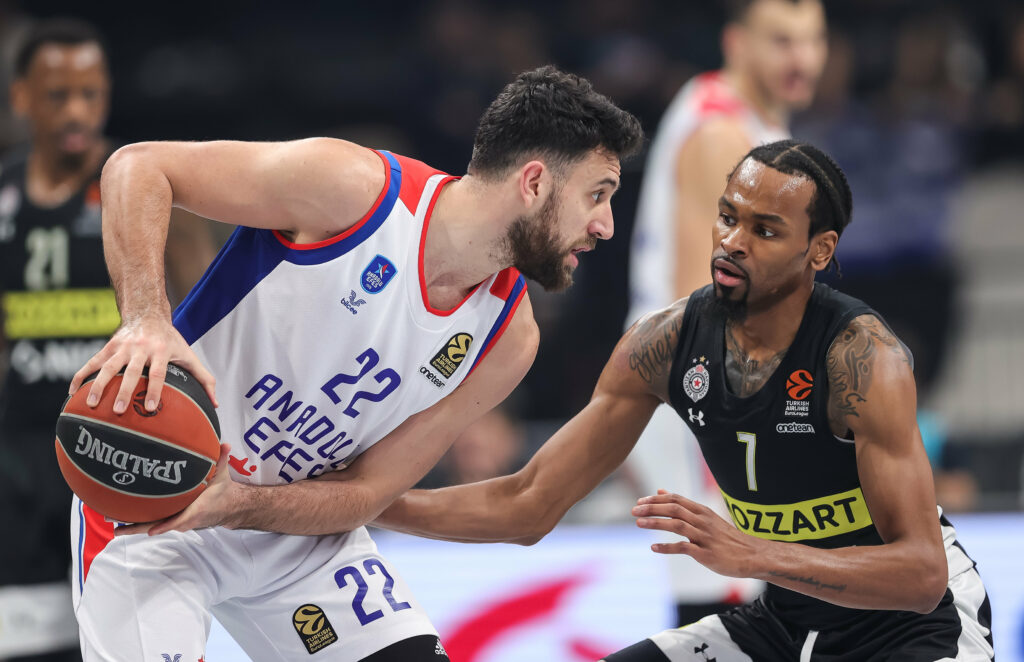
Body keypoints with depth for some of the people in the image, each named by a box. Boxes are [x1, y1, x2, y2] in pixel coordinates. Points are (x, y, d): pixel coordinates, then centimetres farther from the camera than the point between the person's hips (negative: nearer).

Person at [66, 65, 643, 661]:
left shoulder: (507, 339, -5)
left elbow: (369, 491, -6)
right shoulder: (355, 187, -21)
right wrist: (145, 318, -37)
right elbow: (139, 166, -19)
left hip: (299, 523, 6)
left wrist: (238, 504, -26)